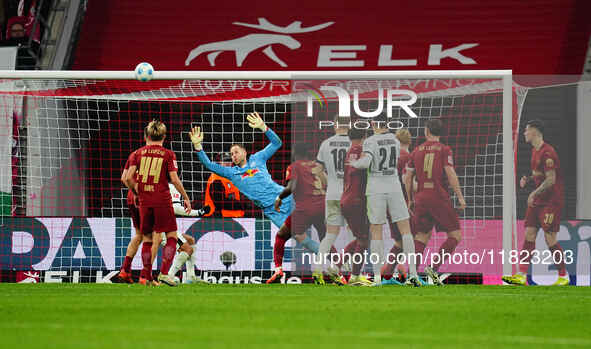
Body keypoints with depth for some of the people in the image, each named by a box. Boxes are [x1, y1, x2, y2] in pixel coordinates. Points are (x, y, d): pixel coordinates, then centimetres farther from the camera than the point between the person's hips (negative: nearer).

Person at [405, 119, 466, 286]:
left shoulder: (416, 151, 10)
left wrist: (410, 200, 22)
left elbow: (408, 178, 11)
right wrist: (460, 197, -7)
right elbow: (450, 174, -12)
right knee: (455, 235, 3)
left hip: (421, 198, 5)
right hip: (439, 198, -5)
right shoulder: (444, 150, -1)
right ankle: (434, 268, -13)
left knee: (422, 236, 13)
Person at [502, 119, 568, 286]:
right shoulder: (535, 151, 13)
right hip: (537, 201, 9)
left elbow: (551, 179, -21)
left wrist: (534, 193, -23)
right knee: (529, 235, 2)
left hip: (551, 201, -9)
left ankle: (563, 277, 4)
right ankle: (521, 275, 0)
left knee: (550, 238, -8)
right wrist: (528, 179, 6)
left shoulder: (547, 152, -17)